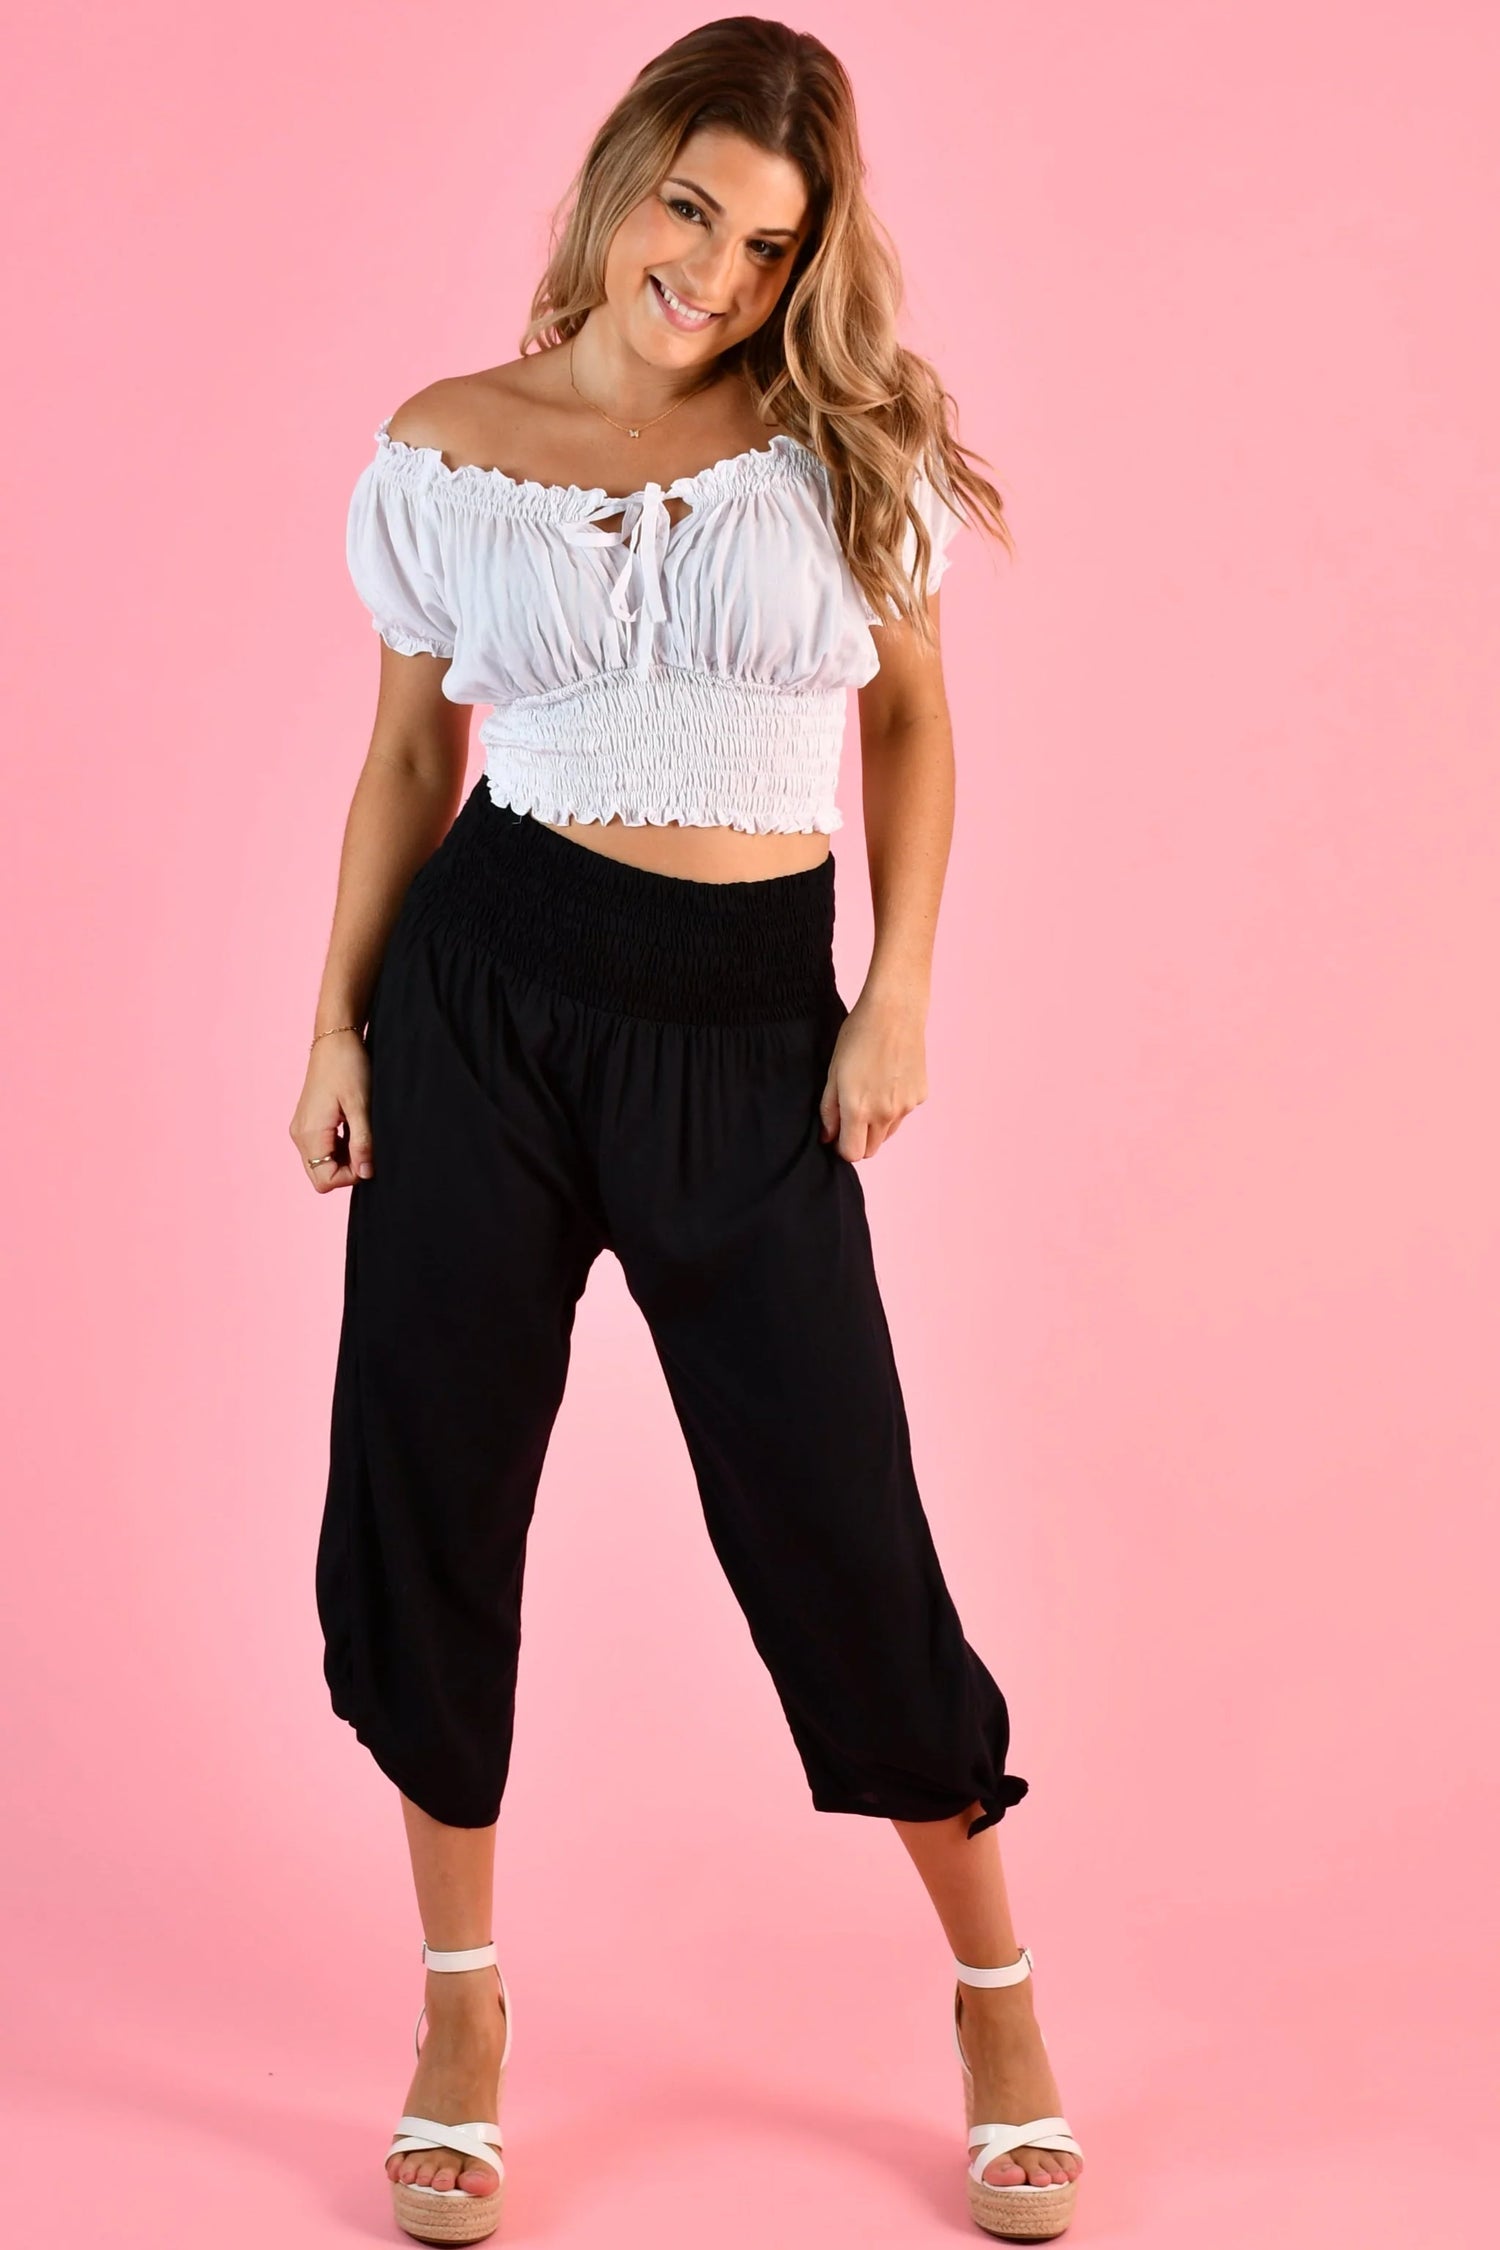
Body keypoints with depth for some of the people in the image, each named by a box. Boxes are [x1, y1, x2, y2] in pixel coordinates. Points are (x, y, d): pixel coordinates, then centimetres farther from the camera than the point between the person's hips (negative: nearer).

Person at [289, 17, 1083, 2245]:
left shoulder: (846, 442, 0)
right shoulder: (445, 454, 2)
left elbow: (912, 721, 7)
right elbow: (410, 753, 10)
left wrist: (901, 996, -1)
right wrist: (339, 1020, 6)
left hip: (752, 1030, -1)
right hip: (485, 990, 2)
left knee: (834, 1517, -1)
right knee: (426, 1484, 4)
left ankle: (998, 1996, 22)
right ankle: (463, 2001, 25)